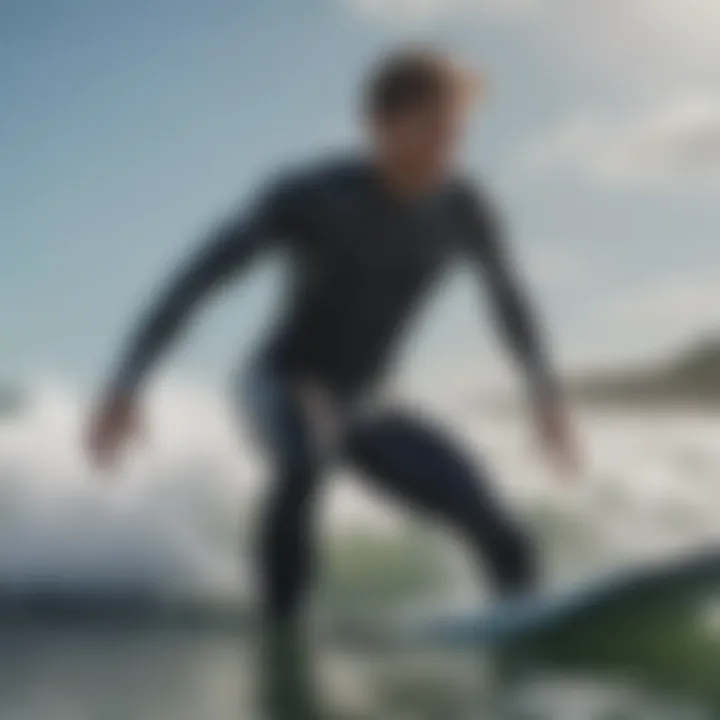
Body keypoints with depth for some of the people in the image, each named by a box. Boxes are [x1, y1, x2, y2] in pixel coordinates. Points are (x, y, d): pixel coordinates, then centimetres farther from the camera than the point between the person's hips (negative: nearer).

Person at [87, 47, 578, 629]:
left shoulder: (461, 209, -10)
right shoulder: (309, 195, -22)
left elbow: (509, 296, 8)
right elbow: (194, 282, -19)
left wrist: (545, 392, 15)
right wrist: (126, 384, -22)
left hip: (363, 409, 5)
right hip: (282, 384, -4)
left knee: (508, 544, -8)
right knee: (306, 459, -42)